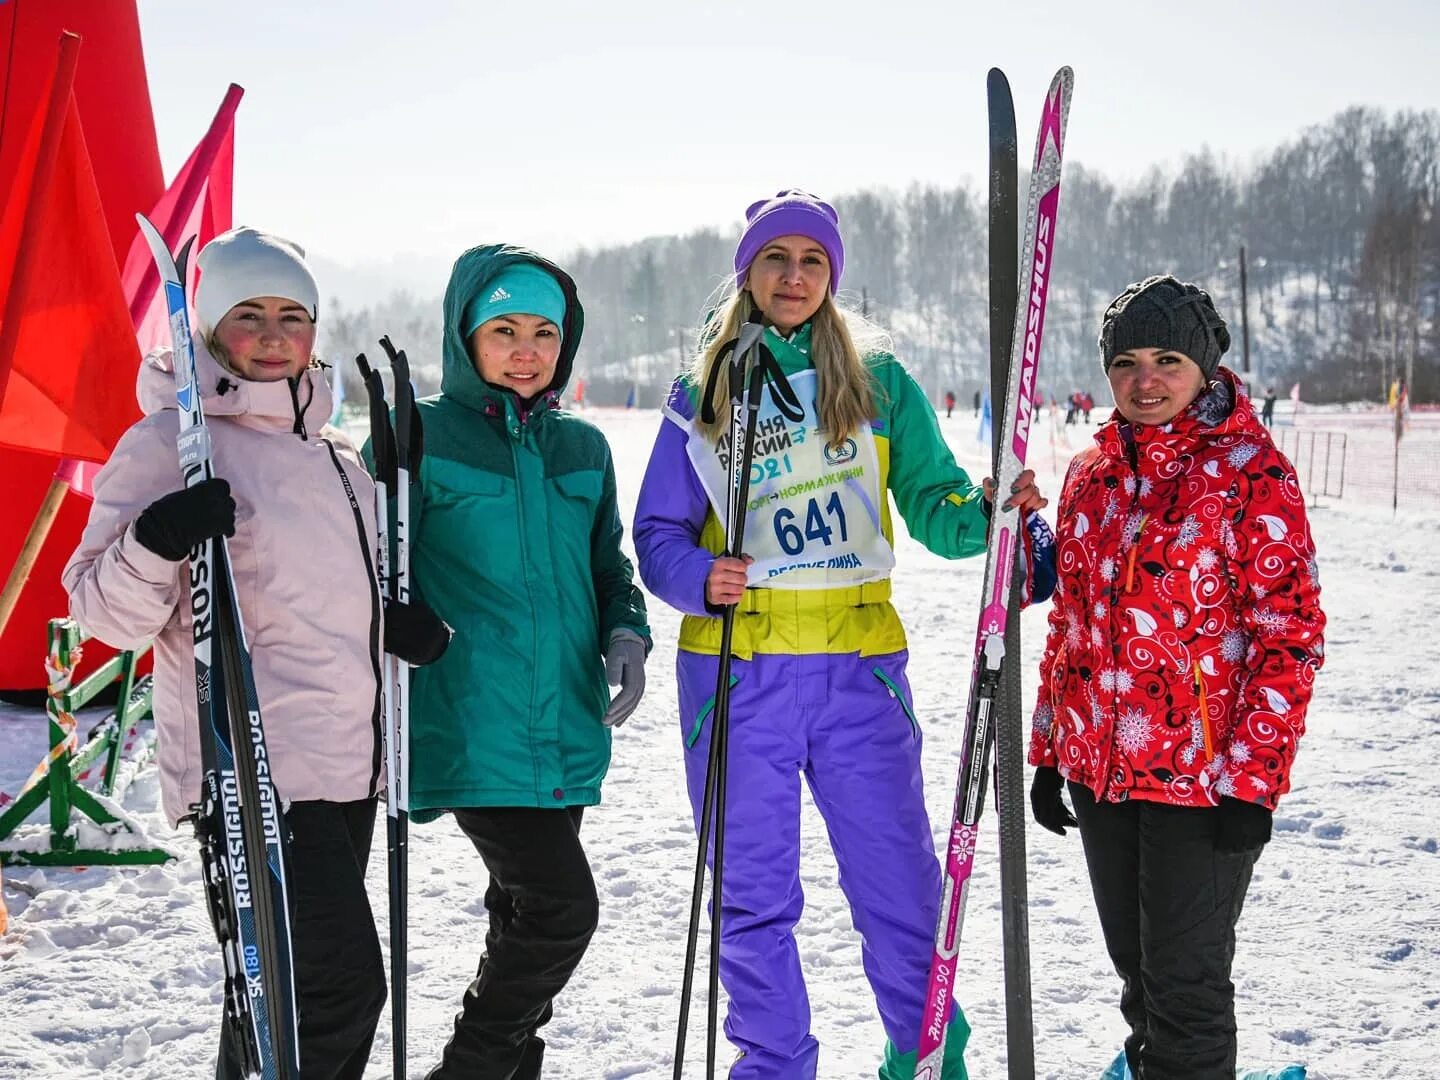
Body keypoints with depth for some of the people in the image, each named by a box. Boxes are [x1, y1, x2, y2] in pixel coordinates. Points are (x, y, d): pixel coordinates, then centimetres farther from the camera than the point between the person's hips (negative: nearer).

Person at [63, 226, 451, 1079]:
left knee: (281, 991, 15)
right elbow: (107, 613, -11)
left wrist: (399, 625, 8)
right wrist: (157, 541, -31)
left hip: (346, 765, 8)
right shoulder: (174, 440, -7)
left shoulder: (333, 456, 16)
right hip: (255, 771, -8)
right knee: (342, 984, -14)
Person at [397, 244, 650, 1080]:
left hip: (565, 727, 6)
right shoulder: (421, 438, -5)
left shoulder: (583, 448, 11)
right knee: (560, 908, -13)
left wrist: (626, 635, 0)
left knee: (527, 918, 15)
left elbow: (607, 566, 18)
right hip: (469, 727, -6)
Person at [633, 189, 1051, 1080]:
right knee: (753, 894, 7)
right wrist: (699, 577, -14)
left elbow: (931, 504, 2)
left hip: (859, 667, 0)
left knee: (901, 881, 1)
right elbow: (660, 532, 7)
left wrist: (987, 513, -19)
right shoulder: (703, 396, 6)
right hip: (738, 673, 0)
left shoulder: (879, 380, 6)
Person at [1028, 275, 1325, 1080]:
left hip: (1205, 776, -6)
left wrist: (1251, 778, -17)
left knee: (1185, 981, 2)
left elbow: (1290, 632, -12)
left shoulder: (1252, 472, -10)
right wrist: (1050, 752, 14)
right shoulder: (1092, 474, 9)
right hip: (1099, 769, 6)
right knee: (1137, 970, 18)